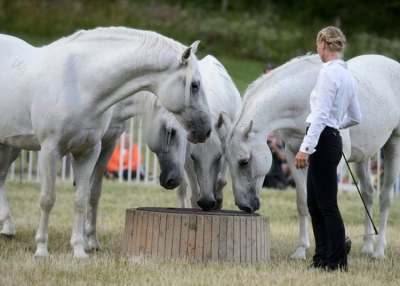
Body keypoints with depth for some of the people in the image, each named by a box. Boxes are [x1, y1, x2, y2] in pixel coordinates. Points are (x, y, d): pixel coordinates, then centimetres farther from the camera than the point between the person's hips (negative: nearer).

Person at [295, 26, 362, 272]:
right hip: (333, 139, 10)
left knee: (327, 205, -5)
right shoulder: (347, 75, 12)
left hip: (323, 142, -10)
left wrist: (306, 148, -22)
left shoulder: (329, 72, -16)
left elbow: (321, 114, -21)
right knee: (315, 204, 15)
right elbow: (355, 117, 17)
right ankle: (323, 258, 19)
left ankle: (337, 262, -1)